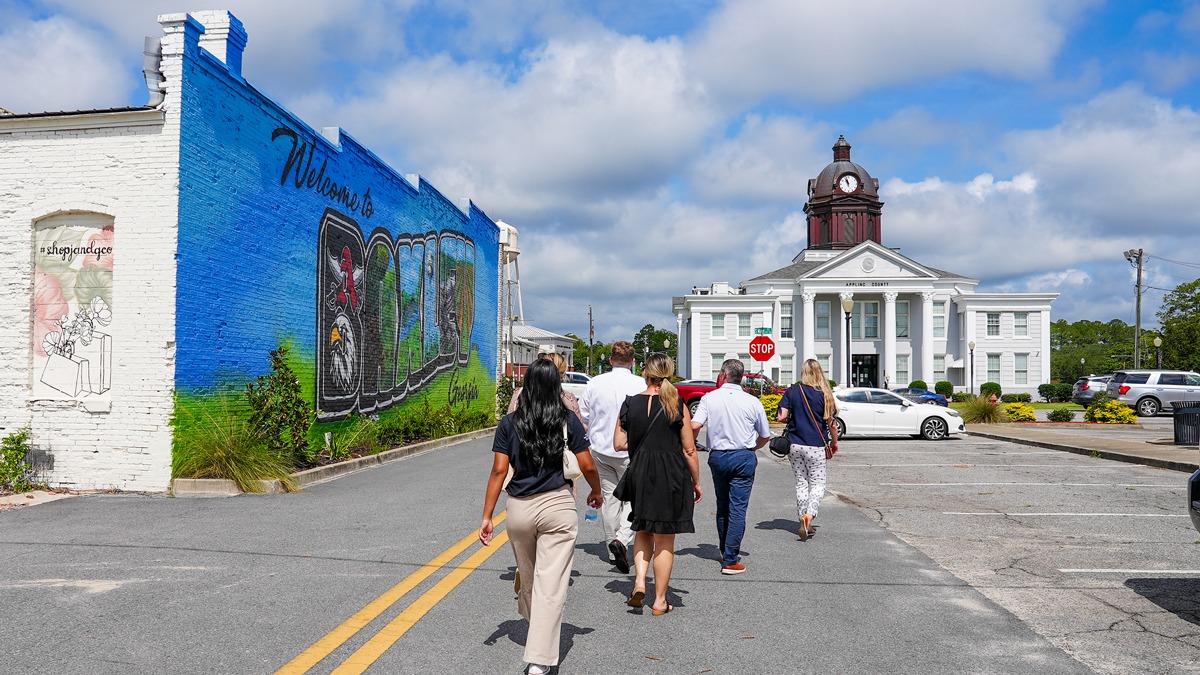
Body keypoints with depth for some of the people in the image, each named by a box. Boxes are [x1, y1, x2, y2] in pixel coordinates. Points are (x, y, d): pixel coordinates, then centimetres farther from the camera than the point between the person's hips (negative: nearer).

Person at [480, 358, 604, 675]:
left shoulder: (509, 423, 0)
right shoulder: (568, 420, -4)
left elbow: (499, 470, -4)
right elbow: (587, 466, -3)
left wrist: (487, 516, 0)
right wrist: (596, 492, 17)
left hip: (519, 508, 3)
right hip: (558, 506, -2)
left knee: (528, 576, 24)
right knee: (551, 585, -1)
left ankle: (535, 627, 49)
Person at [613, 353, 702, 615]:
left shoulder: (630, 404, -1)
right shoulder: (677, 407, -7)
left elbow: (619, 444, 2)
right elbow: (689, 451, -5)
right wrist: (696, 483, 6)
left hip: (638, 475, 2)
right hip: (671, 476, -2)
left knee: (643, 530, 23)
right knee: (665, 540, 8)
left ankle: (640, 581, 5)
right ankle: (659, 601, 15)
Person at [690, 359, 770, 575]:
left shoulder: (709, 398, -4)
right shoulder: (753, 402, -2)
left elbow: (694, 426, -15)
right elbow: (765, 436, 6)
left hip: (717, 457, 2)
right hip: (744, 458, -2)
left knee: (722, 507, 18)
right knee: (737, 509, -1)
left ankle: (726, 551, 32)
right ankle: (730, 560, -4)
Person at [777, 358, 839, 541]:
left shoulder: (792, 391, -2)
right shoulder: (824, 394, -5)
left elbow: (782, 417, -8)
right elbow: (831, 423, -2)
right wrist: (834, 442, 15)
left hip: (795, 445, 2)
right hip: (815, 446, -2)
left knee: (801, 484, 12)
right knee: (817, 484, 6)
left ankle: (805, 525, 14)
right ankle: (809, 515, -18)